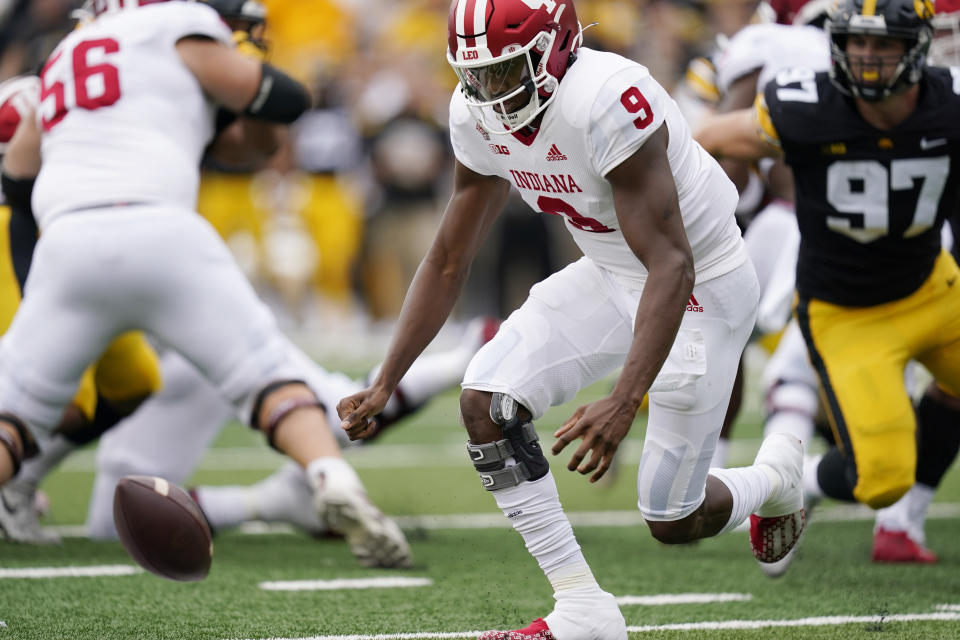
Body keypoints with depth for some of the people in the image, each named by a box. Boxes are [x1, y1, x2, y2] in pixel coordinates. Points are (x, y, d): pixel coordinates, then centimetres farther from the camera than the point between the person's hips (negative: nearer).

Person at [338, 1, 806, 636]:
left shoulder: (607, 101, -34)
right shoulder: (479, 116, -9)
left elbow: (671, 267, -36)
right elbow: (447, 263, 4)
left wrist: (624, 402, -45)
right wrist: (385, 384, -1)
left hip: (701, 284, -7)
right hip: (610, 273, 7)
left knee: (672, 520, -4)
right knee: (486, 401, -11)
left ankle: (773, 475, 32)